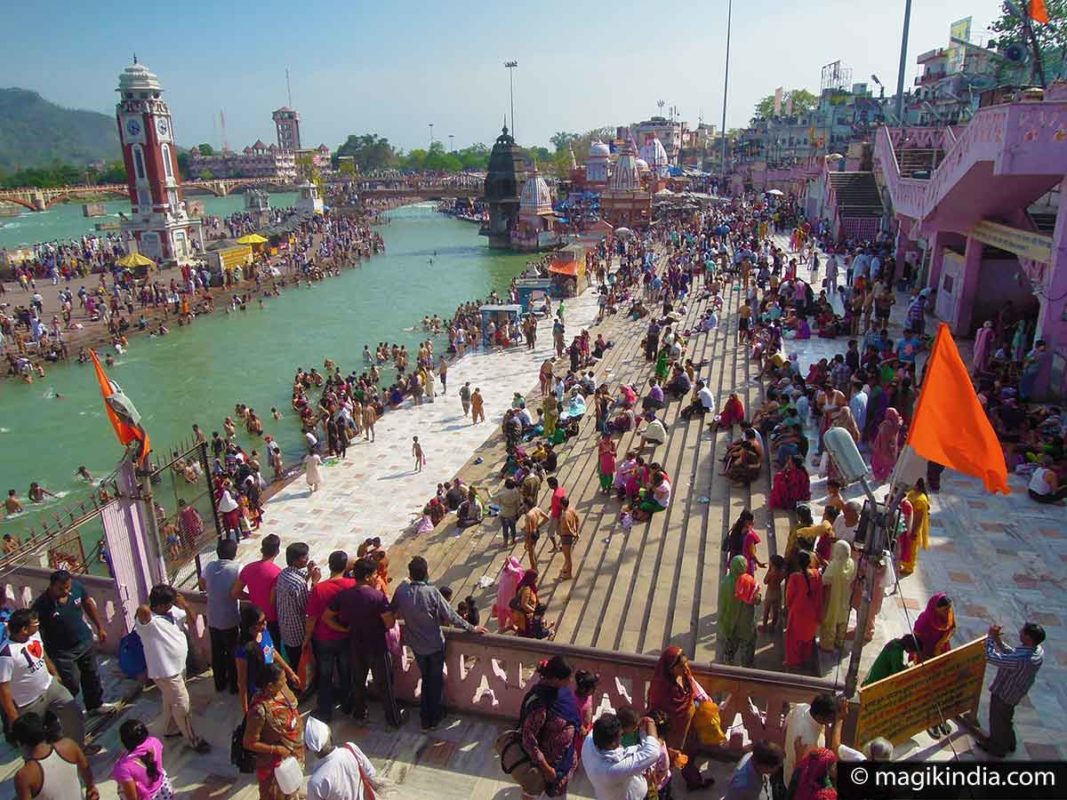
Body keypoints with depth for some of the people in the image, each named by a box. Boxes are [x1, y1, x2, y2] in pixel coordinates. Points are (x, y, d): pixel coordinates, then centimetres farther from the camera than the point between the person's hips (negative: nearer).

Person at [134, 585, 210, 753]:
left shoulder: (173, 610, -6)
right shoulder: (148, 620, -30)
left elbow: (193, 618, 3)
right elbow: (142, 610, -53)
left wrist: (185, 605, -16)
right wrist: (145, 610, -29)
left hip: (178, 666, 8)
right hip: (166, 671, -8)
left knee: (171, 701, 29)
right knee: (182, 706, 5)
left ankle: (171, 728, 49)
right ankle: (192, 739, 21)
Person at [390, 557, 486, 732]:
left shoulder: (401, 591, -16)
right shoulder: (432, 592, -25)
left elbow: (392, 611, 1)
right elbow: (450, 616, -21)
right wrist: (472, 628, -10)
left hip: (416, 644, 3)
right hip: (435, 644, -3)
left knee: (425, 678, 23)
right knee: (436, 680, 18)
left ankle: (425, 719, 30)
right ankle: (435, 717, 32)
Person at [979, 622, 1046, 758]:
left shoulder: (1022, 660, -43)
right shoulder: (1038, 650, -16)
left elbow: (991, 657, -35)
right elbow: (1012, 654, 0)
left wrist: (990, 637, -25)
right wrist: (998, 641, -8)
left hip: (1003, 693, -7)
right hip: (1014, 692, 7)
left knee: (998, 720, 20)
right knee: (1006, 718, 32)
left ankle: (998, 748, 43)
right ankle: (1008, 743, 54)